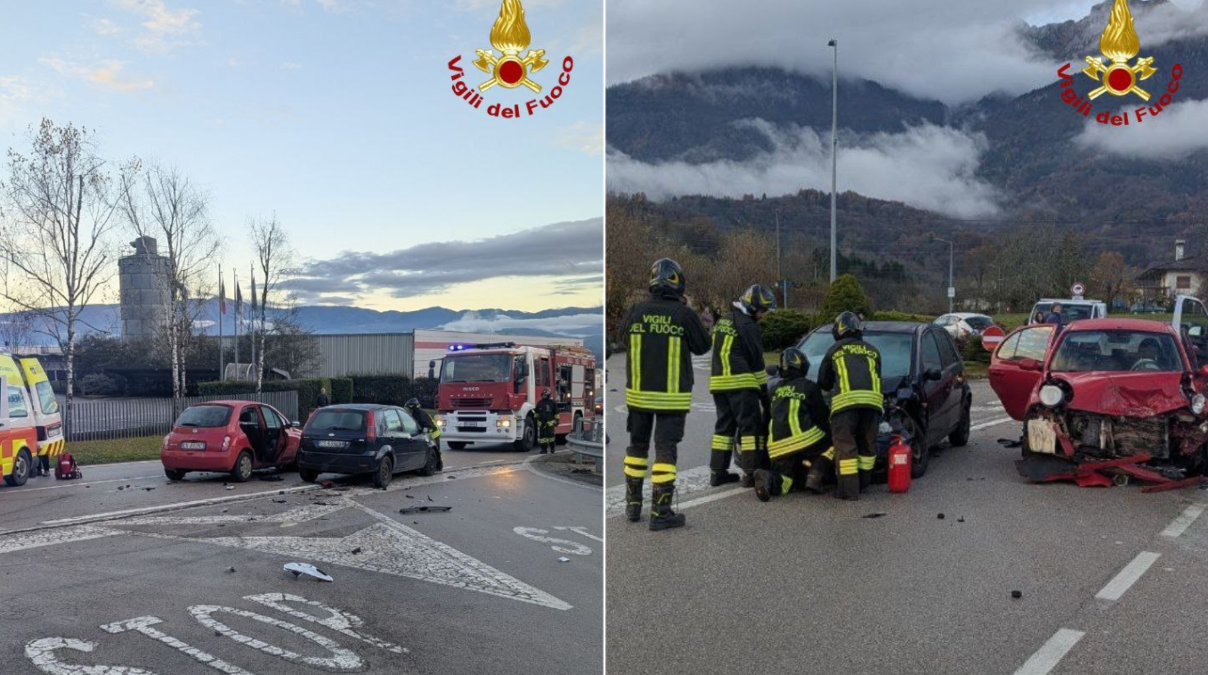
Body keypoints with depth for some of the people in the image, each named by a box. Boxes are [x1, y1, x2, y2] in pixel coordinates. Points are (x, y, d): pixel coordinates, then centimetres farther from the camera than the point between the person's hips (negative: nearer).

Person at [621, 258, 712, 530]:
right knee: (666, 451, 1)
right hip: (672, 396, -3)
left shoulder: (637, 311, -7)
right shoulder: (685, 314, -14)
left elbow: (623, 333, 13)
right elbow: (702, 346, 0)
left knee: (637, 446, 17)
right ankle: (660, 513, 0)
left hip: (639, 392, 3)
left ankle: (633, 504, 24)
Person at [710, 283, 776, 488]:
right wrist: (763, 388, 0)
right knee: (751, 426, -4)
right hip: (741, 383, -8)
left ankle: (717, 472, 12)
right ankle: (750, 473, -6)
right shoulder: (747, 325, -8)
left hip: (718, 382, 8)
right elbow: (756, 359, -6)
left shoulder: (723, 322, 20)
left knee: (724, 425, 12)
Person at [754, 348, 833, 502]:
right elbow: (822, 416, 9)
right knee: (831, 445, 16)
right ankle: (814, 478, -5)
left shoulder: (776, 390, 20)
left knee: (785, 479, 17)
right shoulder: (808, 387, 5)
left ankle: (772, 479, -18)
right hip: (802, 438, -5)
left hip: (776, 446, 5)